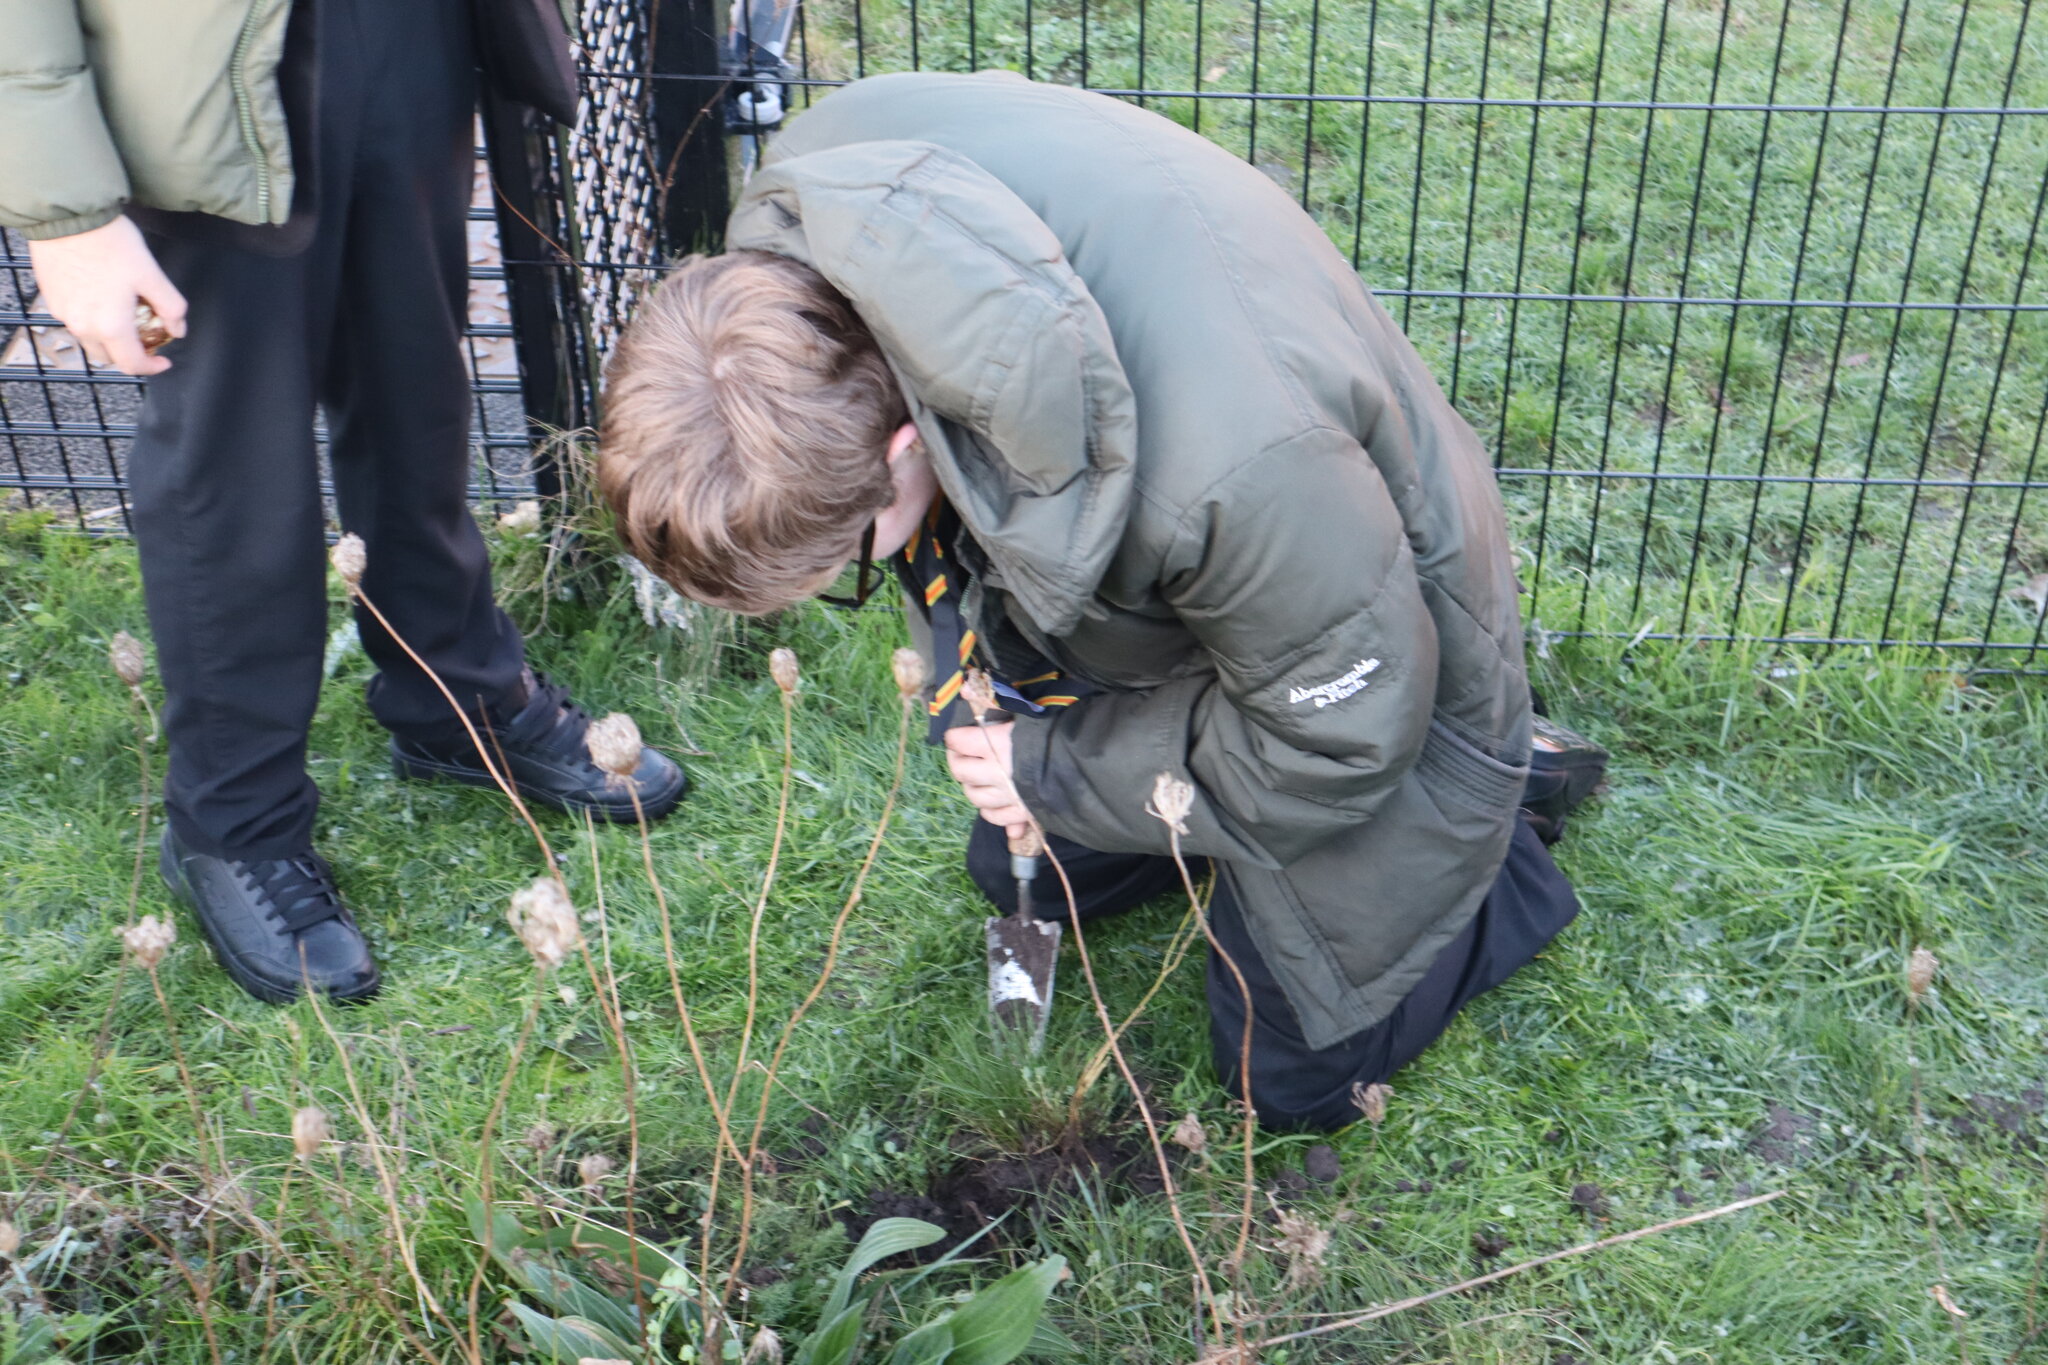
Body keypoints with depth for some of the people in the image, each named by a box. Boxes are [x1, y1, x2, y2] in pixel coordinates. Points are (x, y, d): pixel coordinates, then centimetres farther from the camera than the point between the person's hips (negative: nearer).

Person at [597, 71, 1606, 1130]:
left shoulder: (1224, 471, -48)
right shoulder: (806, 185, -27)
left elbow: (1343, 740, -27)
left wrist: (1056, 767, -18)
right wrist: (960, 612, -10)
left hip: (1374, 656, -6)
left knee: (1292, 1078, 7)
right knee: (1023, 870, 22)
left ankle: (1508, 810, 27)